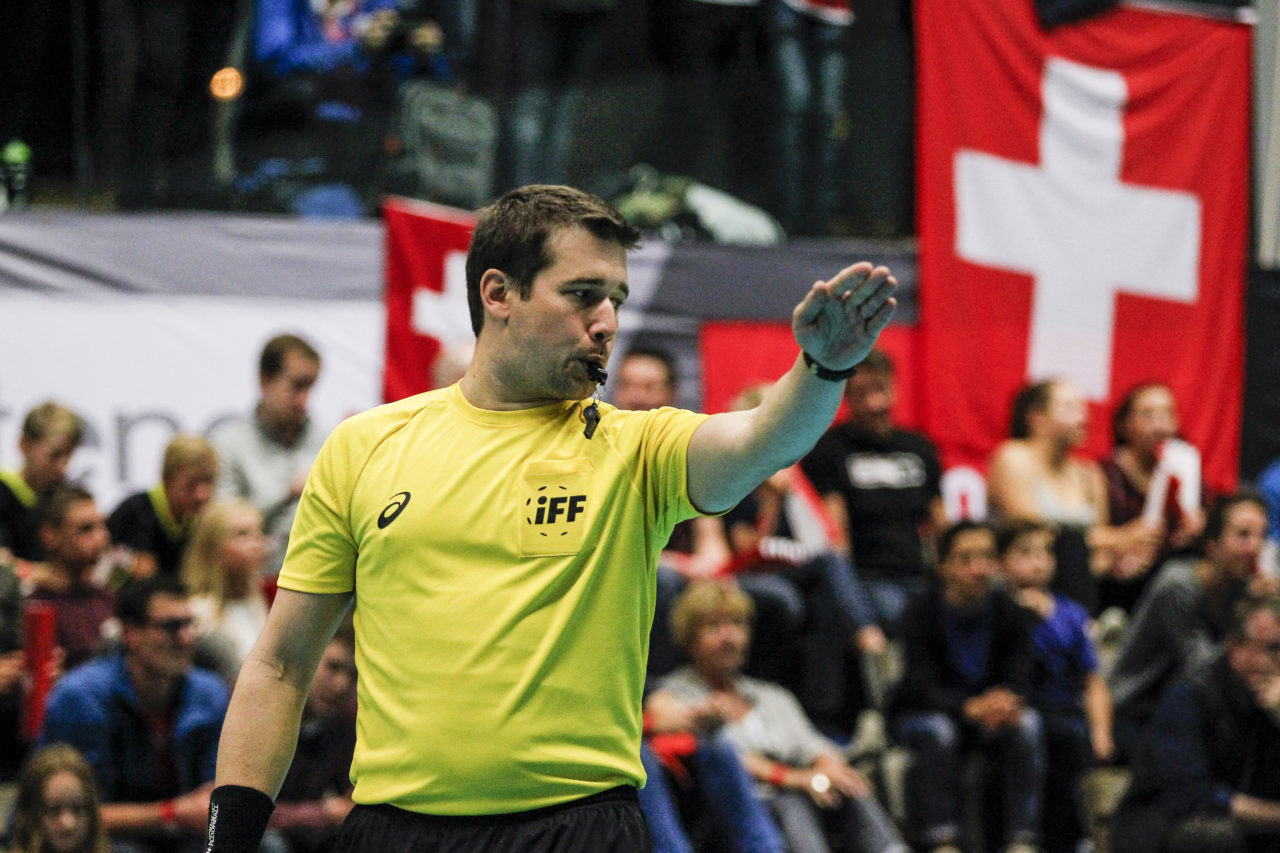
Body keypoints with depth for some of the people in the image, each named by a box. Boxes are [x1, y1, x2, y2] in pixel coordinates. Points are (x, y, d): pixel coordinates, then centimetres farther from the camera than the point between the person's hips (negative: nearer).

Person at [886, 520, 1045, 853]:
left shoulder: (1006, 612, -9)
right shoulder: (922, 611, -17)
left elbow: (1020, 682, -13)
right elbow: (923, 687, -25)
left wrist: (1007, 702, -39)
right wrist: (971, 709, -44)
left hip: (986, 716, 3)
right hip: (918, 713, -3)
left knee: (1027, 724, -26)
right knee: (937, 732, -35)